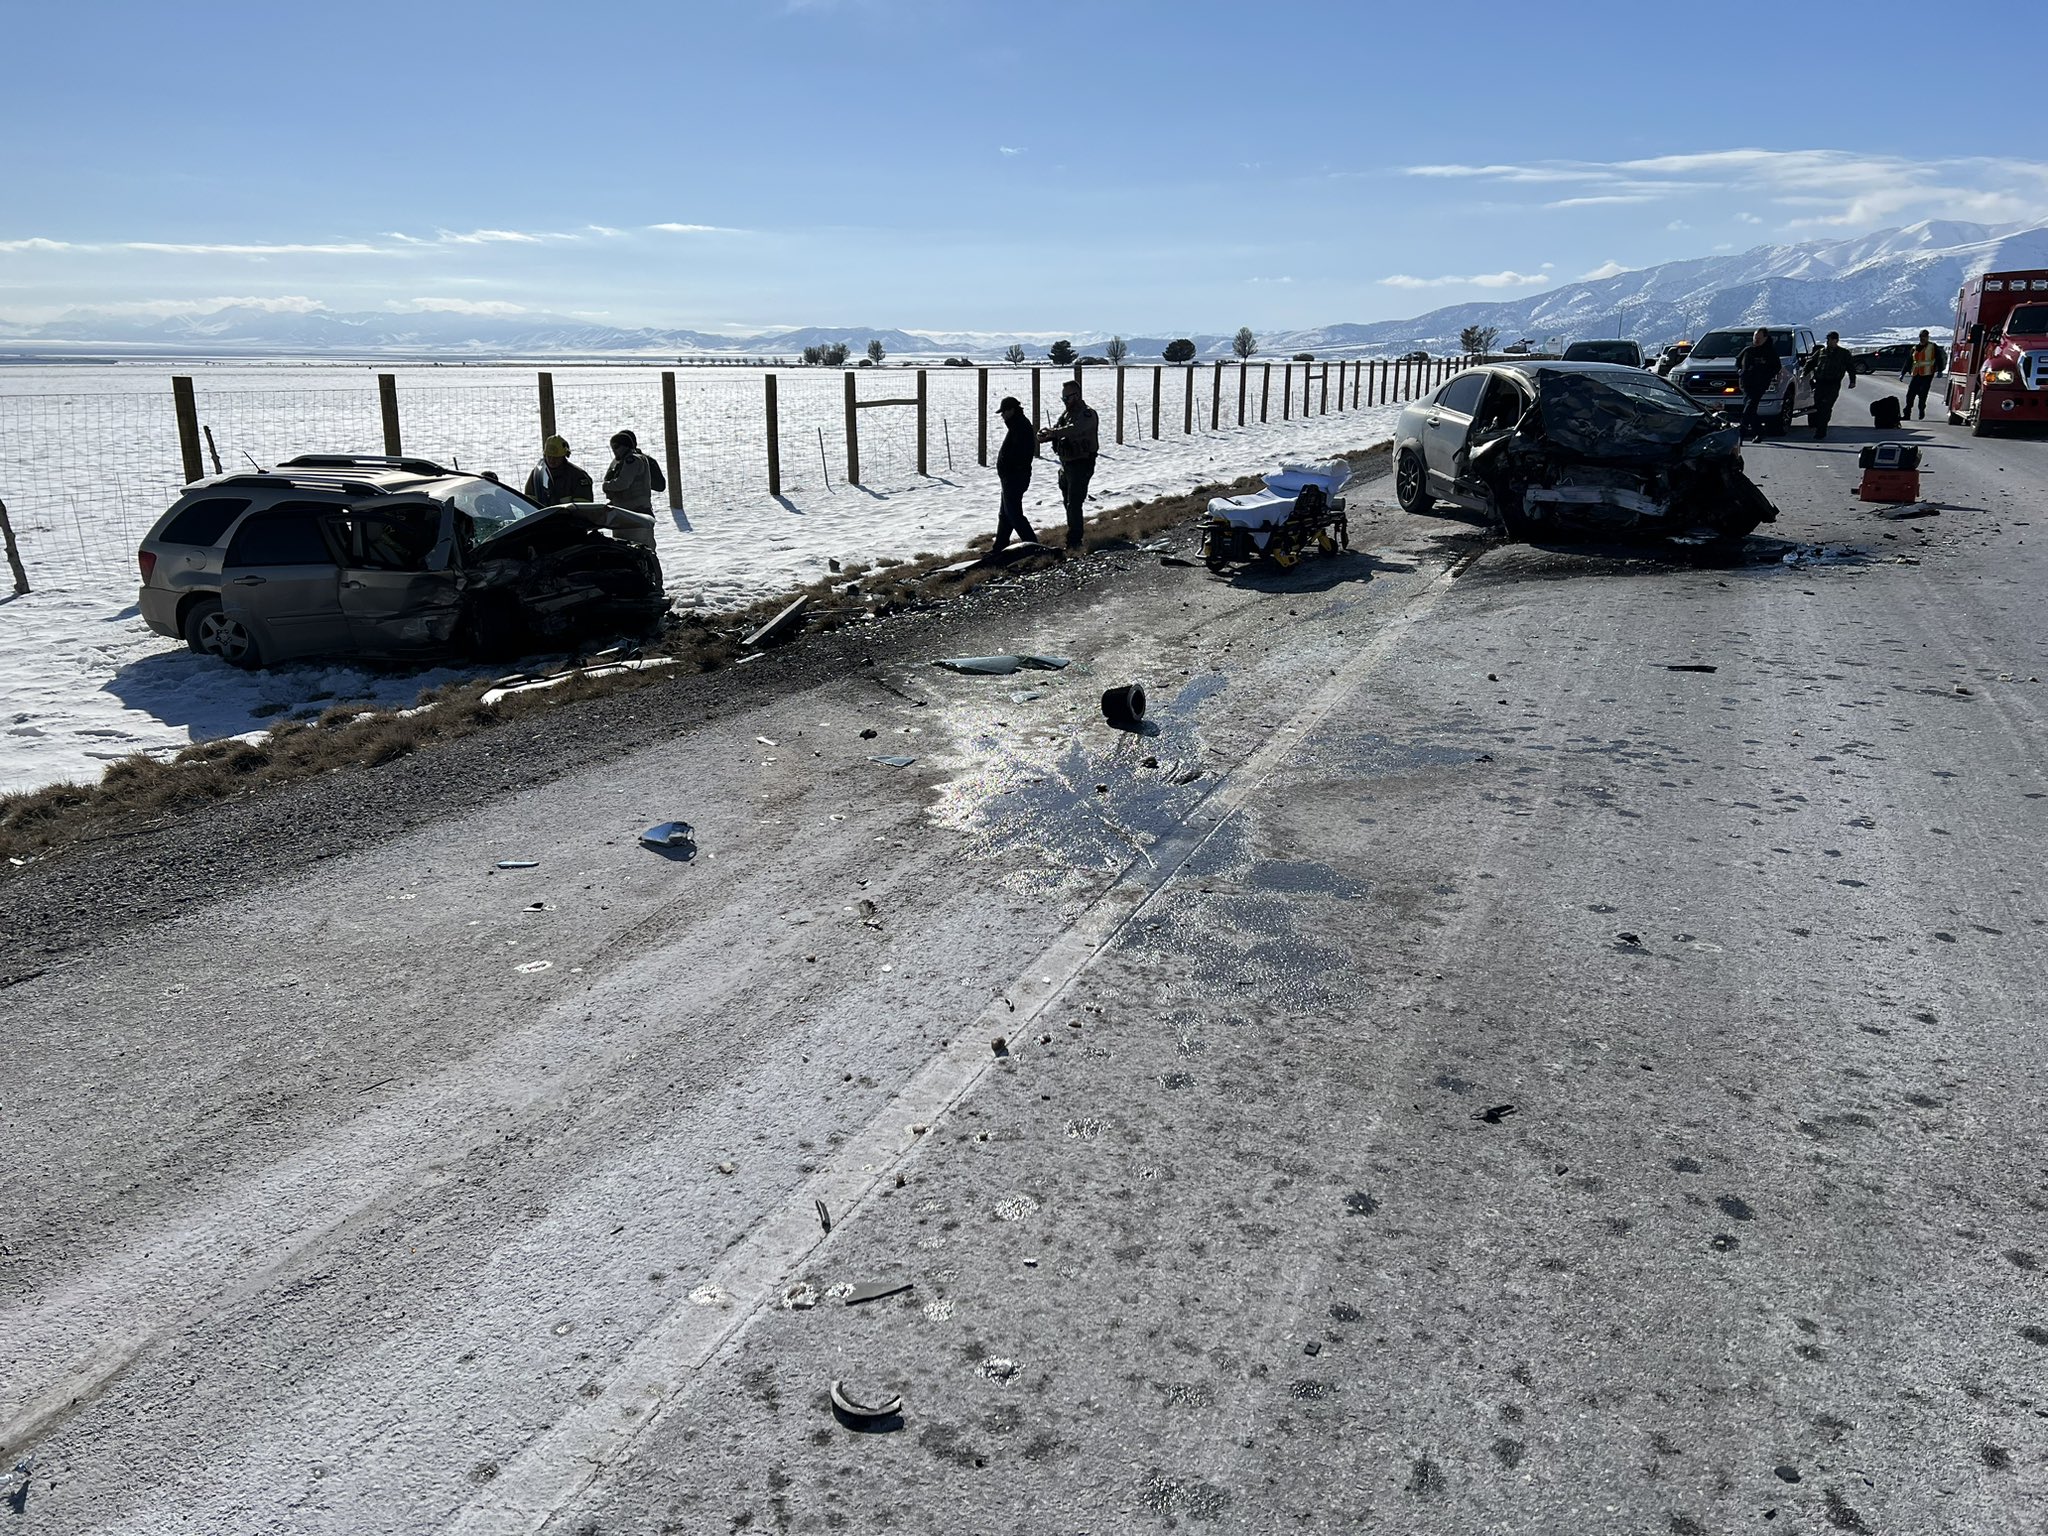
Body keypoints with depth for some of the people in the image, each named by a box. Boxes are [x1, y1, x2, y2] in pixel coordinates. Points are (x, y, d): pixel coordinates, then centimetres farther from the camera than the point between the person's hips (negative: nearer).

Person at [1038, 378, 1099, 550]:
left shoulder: (1087, 413, -15)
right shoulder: (1067, 412, 13)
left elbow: (1074, 429, -34)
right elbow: (1055, 430, 5)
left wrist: (1054, 432, -49)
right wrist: (1044, 435, -19)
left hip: (1081, 465, -9)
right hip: (1066, 464, 9)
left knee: (1074, 504, -11)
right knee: (1068, 502, 17)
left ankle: (1074, 541, -7)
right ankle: (1074, 536, 30)